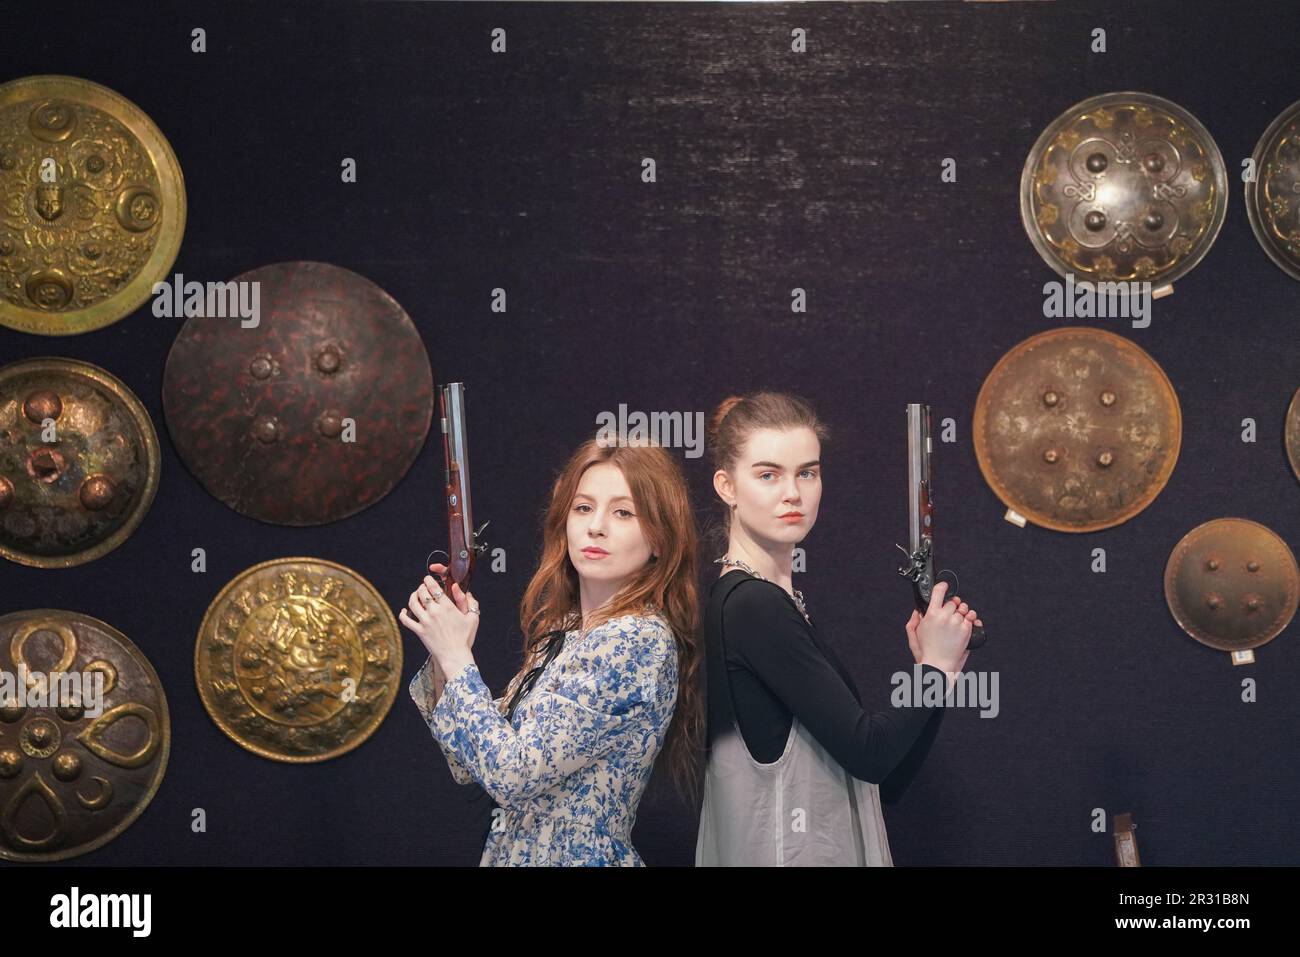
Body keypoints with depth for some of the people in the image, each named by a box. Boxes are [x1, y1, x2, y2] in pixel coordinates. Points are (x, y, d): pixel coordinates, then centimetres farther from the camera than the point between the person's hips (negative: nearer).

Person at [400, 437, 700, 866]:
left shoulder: (640, 641, -21)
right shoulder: (563, 629, 3)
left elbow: (512, 774, -23)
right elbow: (471, 765, 6)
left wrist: (456, 655, -15)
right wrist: (444, 657, -6)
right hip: (511, 850, 7)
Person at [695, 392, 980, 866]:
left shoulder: (773, 601, 9)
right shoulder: (753, 607, -17)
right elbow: (867, 751, -18)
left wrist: (939, 668, -1)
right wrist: (936, 667, -4)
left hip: (828, 844, 8)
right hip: (786, 852, -8)